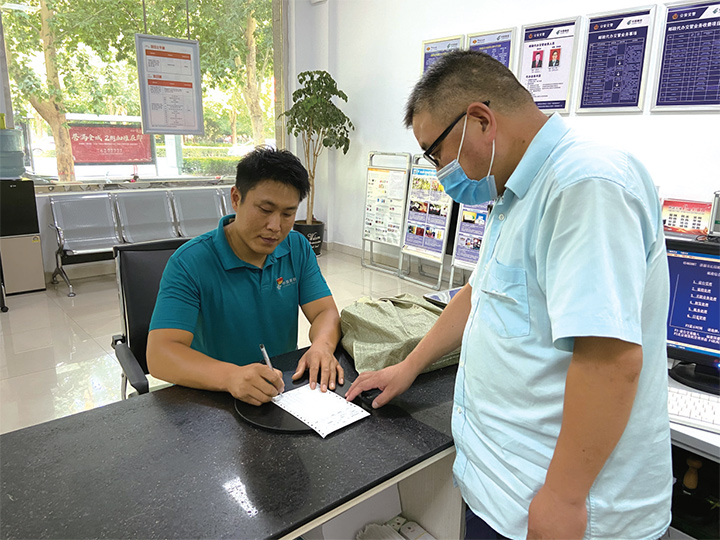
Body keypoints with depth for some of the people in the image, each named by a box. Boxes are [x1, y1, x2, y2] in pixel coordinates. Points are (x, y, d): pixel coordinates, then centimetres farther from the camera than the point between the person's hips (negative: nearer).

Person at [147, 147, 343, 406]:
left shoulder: (298, 248, 1)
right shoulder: (190, 262, -16)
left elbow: (326, 312, -2)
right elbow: (159, 355, -23)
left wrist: (322, 346, -26)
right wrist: (230, 376, -40)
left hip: (287, 387, 4)